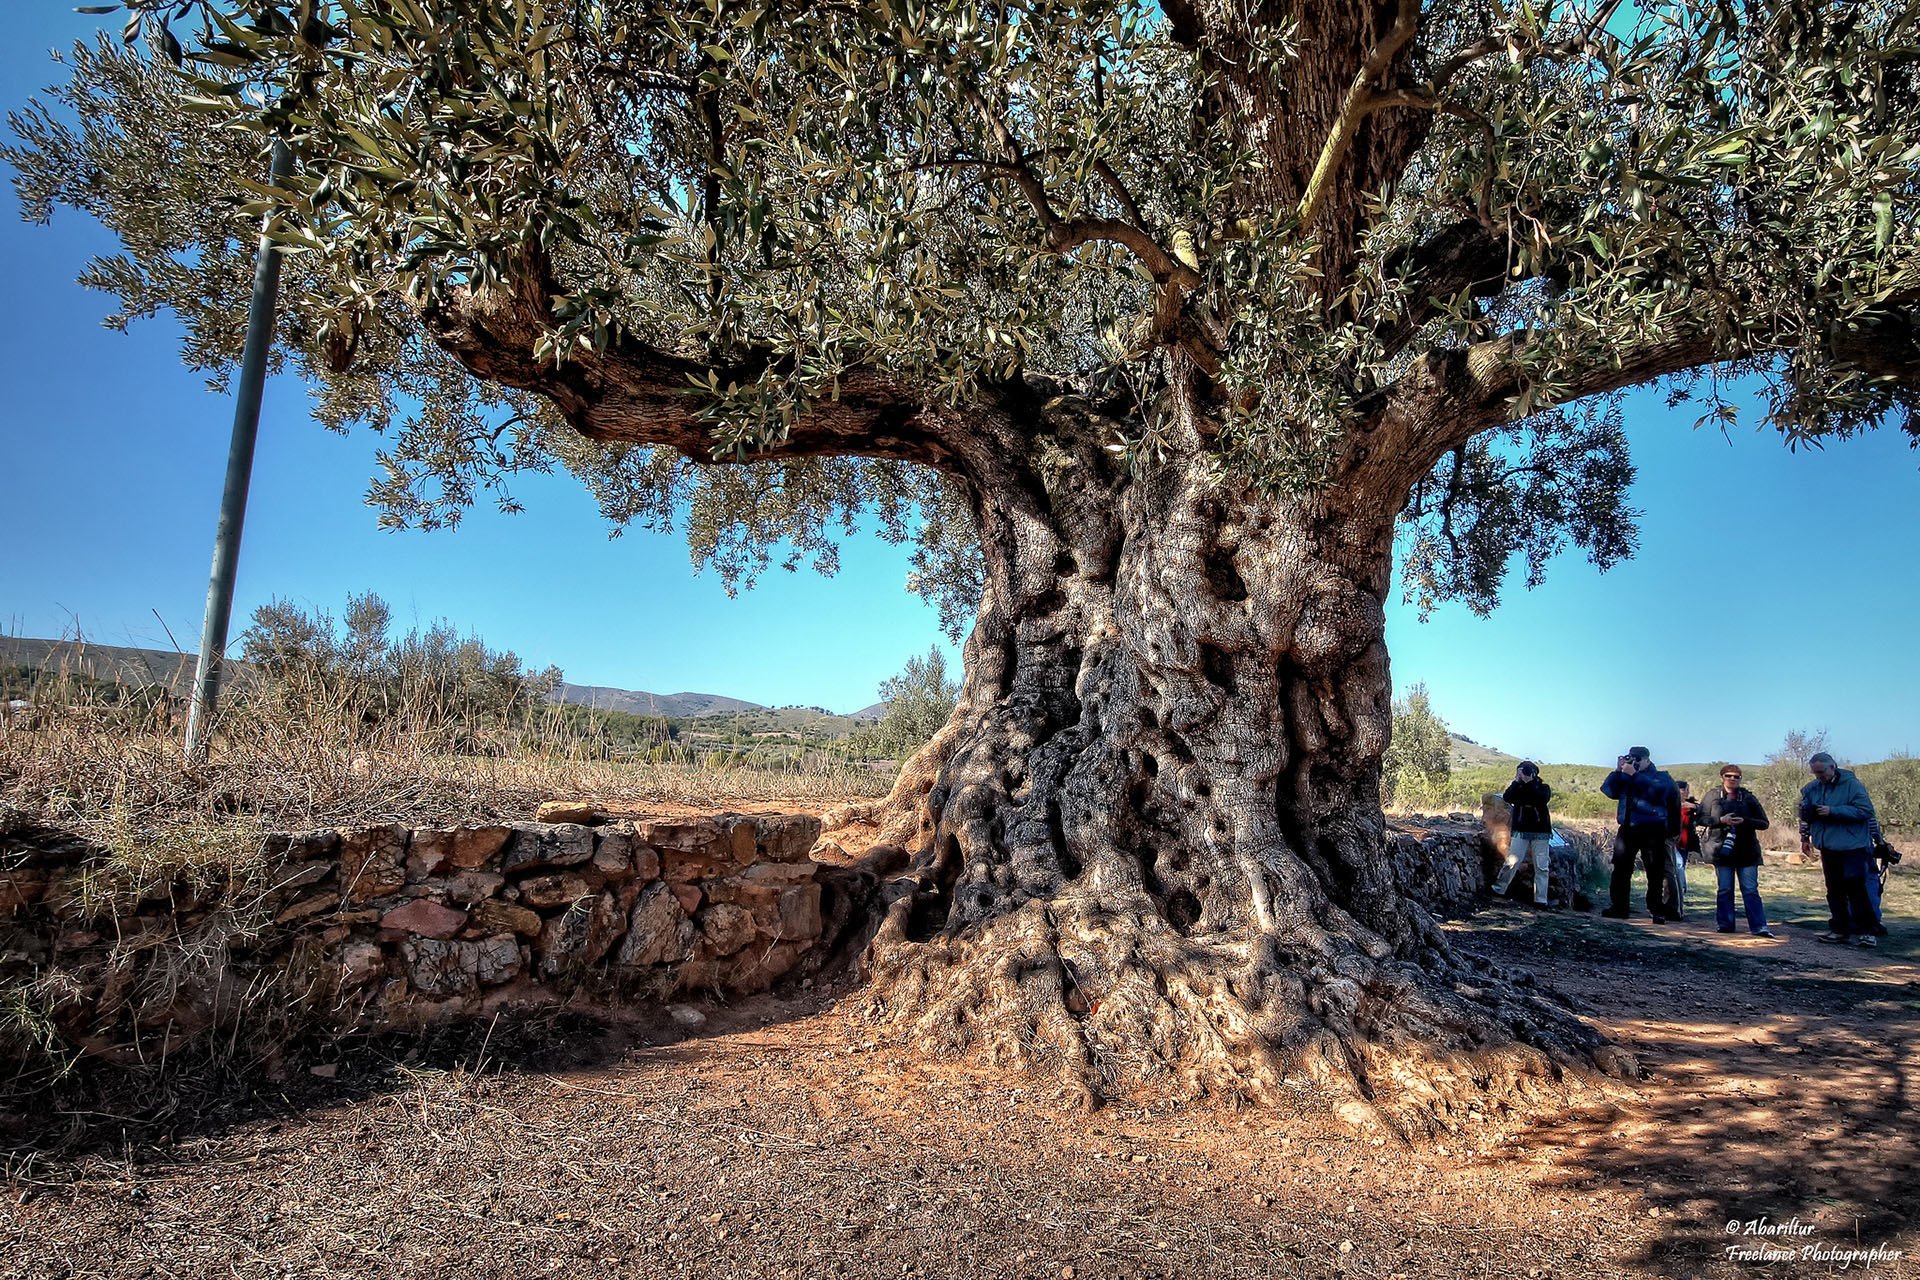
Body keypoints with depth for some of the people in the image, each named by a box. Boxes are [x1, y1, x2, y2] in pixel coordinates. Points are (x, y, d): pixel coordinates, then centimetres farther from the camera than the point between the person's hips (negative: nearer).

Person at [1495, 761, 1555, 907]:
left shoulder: (1543, 787, 5)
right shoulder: (1517, 787, 8)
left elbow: (1542, 799, -17)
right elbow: (1506, 797, -12)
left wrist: (1529, 783, -20)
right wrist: (1517, 781, -18)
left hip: (1541, 832, 0)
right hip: (1521, 831, 0)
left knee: (1542, 867, -1)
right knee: (1511, 862, -11)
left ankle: (1541, 899, 2)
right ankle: (1498, 889, -2)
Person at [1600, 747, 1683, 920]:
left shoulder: (1661, 777, 6)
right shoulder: (1624, 777, 16)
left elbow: (1657, 791, -16)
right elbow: (1608, 791, 5)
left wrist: (1634, 775, -17)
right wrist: (1617, 771, -3)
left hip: (1652, 830, -3)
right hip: (1628, 828, 4)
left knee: (1655, 872, -3)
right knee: (1621, 869, 2)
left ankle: (1657, 910, 3)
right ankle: (1618, 907, 7)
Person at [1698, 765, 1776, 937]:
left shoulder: (1748, 797, 7)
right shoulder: (1713, 796, 7)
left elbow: (1764, 823, 3)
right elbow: (1702, 817, 0)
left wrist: (1744, 821, -14)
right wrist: (1721, 820, -16)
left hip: (1747, 852, 0)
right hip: (1722, 850, 0)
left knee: (1751, 890, -3)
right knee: (1725, 890, 5)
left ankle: (1759, 927, -3)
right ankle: (1725, 925, 12)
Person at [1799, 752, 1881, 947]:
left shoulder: (1851, 784, -9)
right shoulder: (1812, 789, 7)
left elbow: (1865, 811, -17)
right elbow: (1804, 816, 17)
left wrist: (1833, 811, -22)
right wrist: (1805, 837, 11)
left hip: (1852, 846, -6)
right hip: (1828, 848, 6)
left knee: (1856, 888, -8)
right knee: (1834, 891, 10)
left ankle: (1867, 931, 1)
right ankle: (1840, 929, 18)